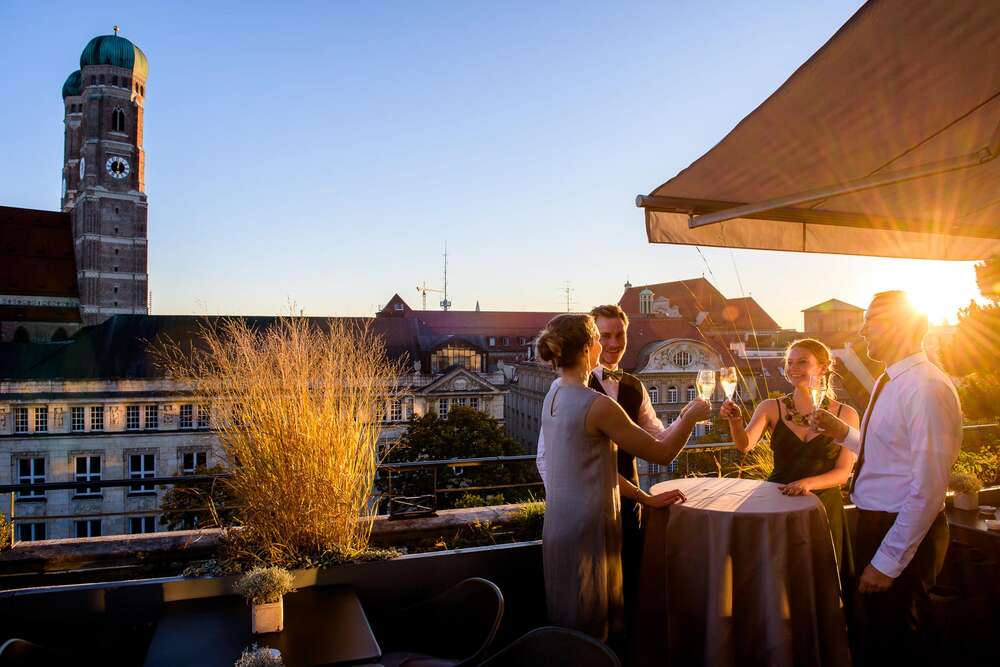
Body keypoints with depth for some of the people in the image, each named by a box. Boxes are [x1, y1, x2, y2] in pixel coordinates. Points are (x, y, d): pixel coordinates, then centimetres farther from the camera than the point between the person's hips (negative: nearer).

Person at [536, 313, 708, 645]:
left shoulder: (552, 398, 6)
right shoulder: (597, 405, -20)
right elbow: (662, 453, -12)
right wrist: (690, 417, 5)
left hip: (558, 529, 8)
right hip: (588, 532, -8)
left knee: (569, 638, 20)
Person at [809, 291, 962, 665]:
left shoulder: (927, 388, -22)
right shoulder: (889, 383, 7)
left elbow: (928, 489, -25)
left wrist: (887, 561, -22)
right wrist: (842, 431, 3)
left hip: (904, 534, -9)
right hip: (874, 522, 9)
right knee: (867, 636, 23)